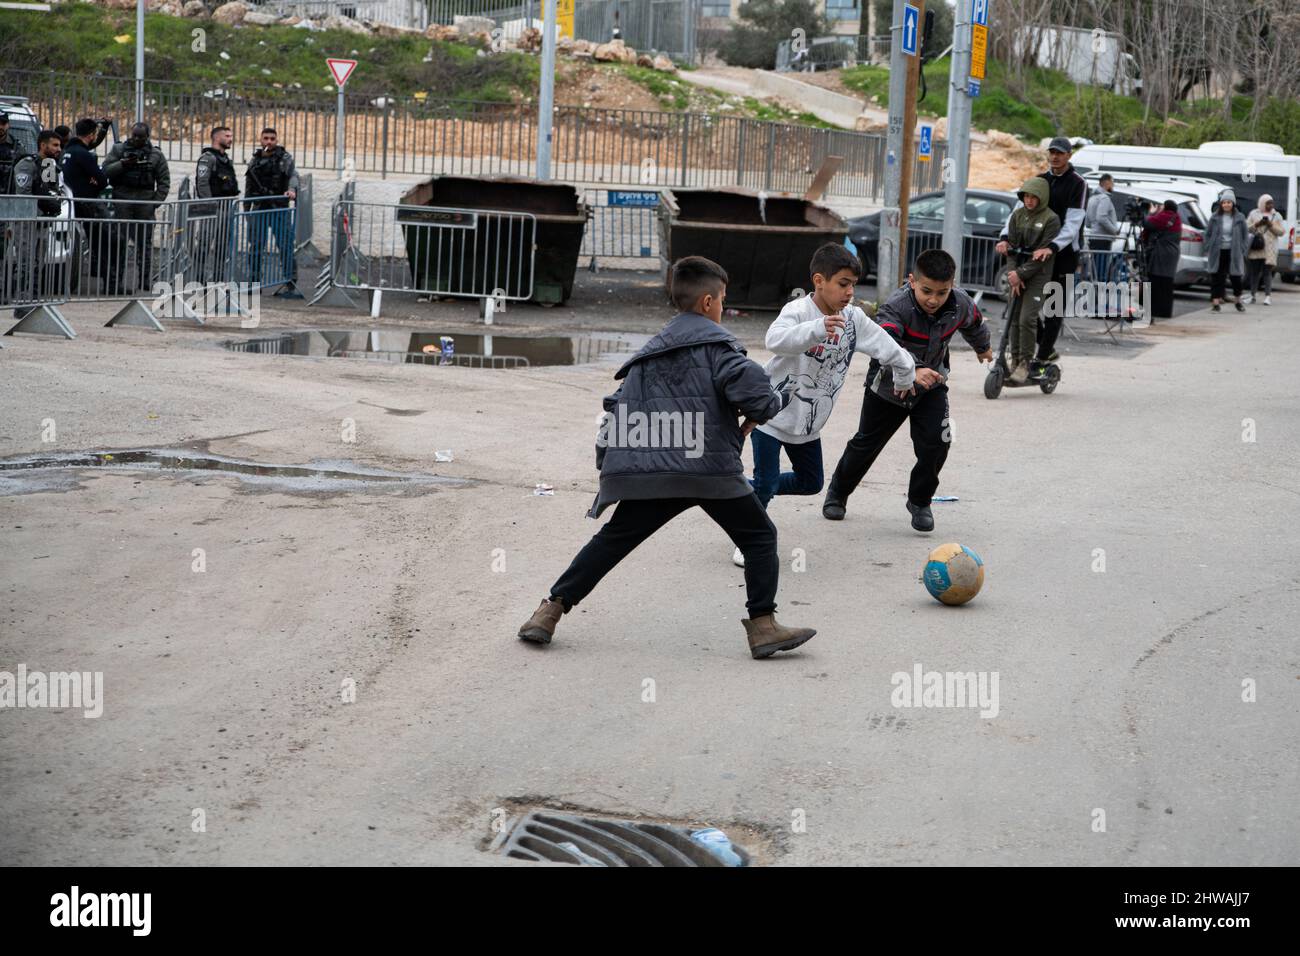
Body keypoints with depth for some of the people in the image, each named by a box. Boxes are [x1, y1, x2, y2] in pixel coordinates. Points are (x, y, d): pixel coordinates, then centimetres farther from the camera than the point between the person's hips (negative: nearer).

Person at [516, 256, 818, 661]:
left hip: (650, 472, 5)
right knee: (759, 537, 9)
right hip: (712, 467, -5)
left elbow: (618, 407, 21)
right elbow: (752, 391, -13)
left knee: (613, 540, 15)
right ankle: (763, 625, -1)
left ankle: (552, 609, 11)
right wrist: (778, 400, 9)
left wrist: (609, 463, 28)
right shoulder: (715, 341, 2)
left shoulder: (650, 351, 22)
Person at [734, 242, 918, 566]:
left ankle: (752, 491, 36)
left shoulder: (853, 318, -5)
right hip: (772, 413, -7)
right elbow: (775, 340, -44)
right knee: (765, 482, -8)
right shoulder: (798, 311, -23)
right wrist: (818, 328, -57)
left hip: (808, 422, 7)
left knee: (811, 483, 14)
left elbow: (886, 345, 8)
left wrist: (906, 376, 19)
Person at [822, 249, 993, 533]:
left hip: (931, 385, 3)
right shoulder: (896, 308, -35)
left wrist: (982, 347, 29)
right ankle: (838, 493, 37)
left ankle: (920, 502, 9)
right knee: (866, 443, 12)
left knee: (935, 443, -14)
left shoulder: (960, 305, -18)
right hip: (888, 385, -3)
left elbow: (974, 323, 8)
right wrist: (912, 369, -70)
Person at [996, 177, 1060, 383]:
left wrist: (1021, 273, -19)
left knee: (1027, 319, -14)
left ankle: (1025, 364, -7)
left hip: (1038, 274, -5)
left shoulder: (1050, 219, -8)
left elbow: (1043, 255, -13)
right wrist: (1014, 274, -9)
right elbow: (1012, 244, 3)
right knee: (1015, 319, 6)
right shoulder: (1018, 215, 8)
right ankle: (1015, 361, 16)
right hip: (1017, 273, 5)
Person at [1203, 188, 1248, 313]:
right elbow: (1208, 234, 7)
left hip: (1234, 253, 0)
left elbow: (1245, 237, 6)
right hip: (1218, 253, 0)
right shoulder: (1215, 217, 1)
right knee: (1217, 278, -1)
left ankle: (1238, 301, 26)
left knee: (1236, 277, 7)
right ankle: (1215, 302, 2)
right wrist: (1208, 250, 0)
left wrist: (1242, 251, -2)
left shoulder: (1239, 218, 1)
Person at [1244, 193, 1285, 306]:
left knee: (1267, 272, -7)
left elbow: (1282, 232, 4)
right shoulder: (1254, 214, 10)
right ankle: (1252, 295, 13)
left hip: (1269, 248, -1)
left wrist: (1271, 225, -10)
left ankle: (1268, 296, -8)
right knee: (1254, 271, 4)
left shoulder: (1276, 216, 8)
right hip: (1255, 246, 1)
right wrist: (1257, 224, -10)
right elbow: (1247, 228, 7)